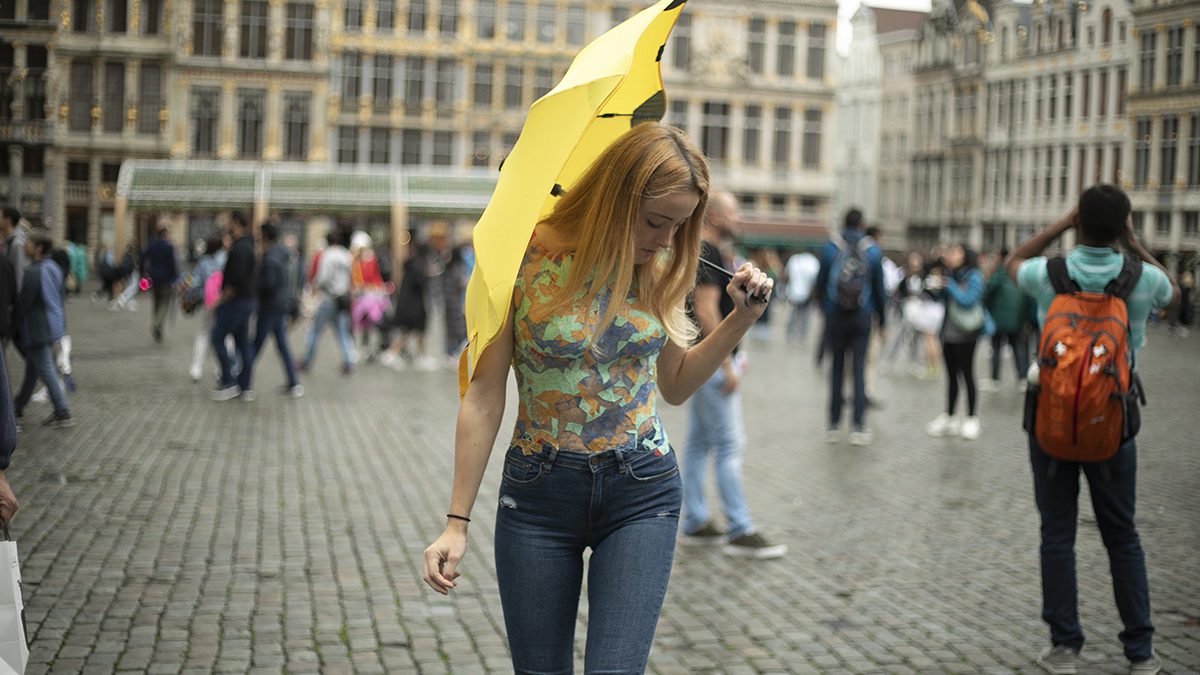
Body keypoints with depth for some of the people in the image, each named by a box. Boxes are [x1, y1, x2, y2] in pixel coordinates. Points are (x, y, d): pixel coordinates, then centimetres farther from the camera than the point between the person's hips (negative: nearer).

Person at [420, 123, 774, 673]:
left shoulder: (657, 269, 0)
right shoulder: (526, 262, -12)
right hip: (540, 490, -2)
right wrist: (456, 523, -8)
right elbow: (485, 396, -8)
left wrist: (741, 319, 0)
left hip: (641, 493, 2)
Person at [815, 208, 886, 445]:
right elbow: (879, 288, 3)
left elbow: (821, 282, 2)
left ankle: (833, 425, 7)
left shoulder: (830, 247, -2)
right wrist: (882, 319, 12)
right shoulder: (873, 250, 0)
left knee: (837, 368, 7)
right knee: (859, 369, 2)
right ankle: (858, 427, -1)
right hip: (862, 317, 0)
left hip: (835, 317, 0)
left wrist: (823, 306, 18)